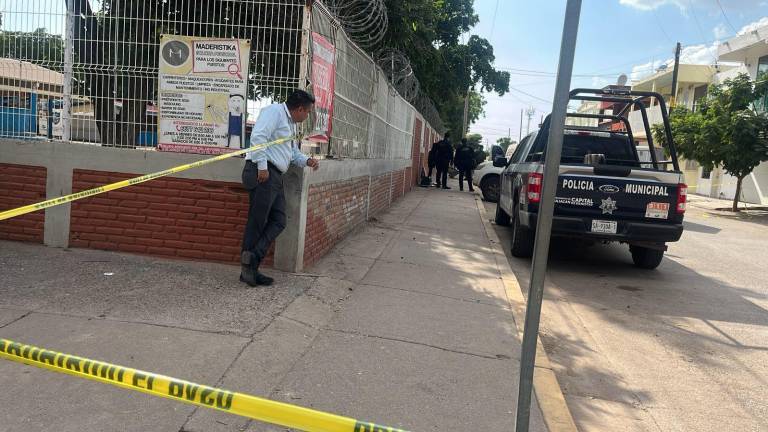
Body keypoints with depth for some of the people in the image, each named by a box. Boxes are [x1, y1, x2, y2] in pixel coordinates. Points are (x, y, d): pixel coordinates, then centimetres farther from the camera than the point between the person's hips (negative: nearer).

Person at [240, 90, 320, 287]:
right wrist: (262, 166, -22)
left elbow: (293, 152, 31)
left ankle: (251, 263, 1)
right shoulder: (274, 111, -7)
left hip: (275, 176, 10)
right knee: (257, 223, -6)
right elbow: (258, 137, -20)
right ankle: (248, 266, 1)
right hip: (263, 173, -10)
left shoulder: (291, 123, 24)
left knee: (278, 222, 4)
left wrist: (307, 161, 12)